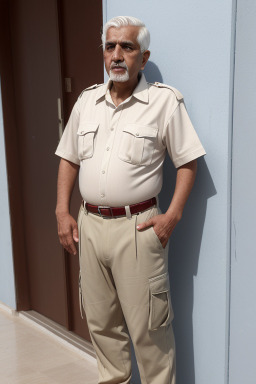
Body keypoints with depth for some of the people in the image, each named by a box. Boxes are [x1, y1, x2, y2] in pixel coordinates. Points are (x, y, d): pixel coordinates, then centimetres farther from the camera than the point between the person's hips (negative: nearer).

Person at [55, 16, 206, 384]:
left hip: (137, 226, -5)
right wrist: (62, 212, 8)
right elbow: (69, 158, 15)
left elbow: (188, 161, -3)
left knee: (148, 327, 2)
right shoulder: (87, 100, 10)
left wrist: (172, 215, -12)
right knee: (101, 322, 17)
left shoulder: (165, 100, -5)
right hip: (89, 224, 5)